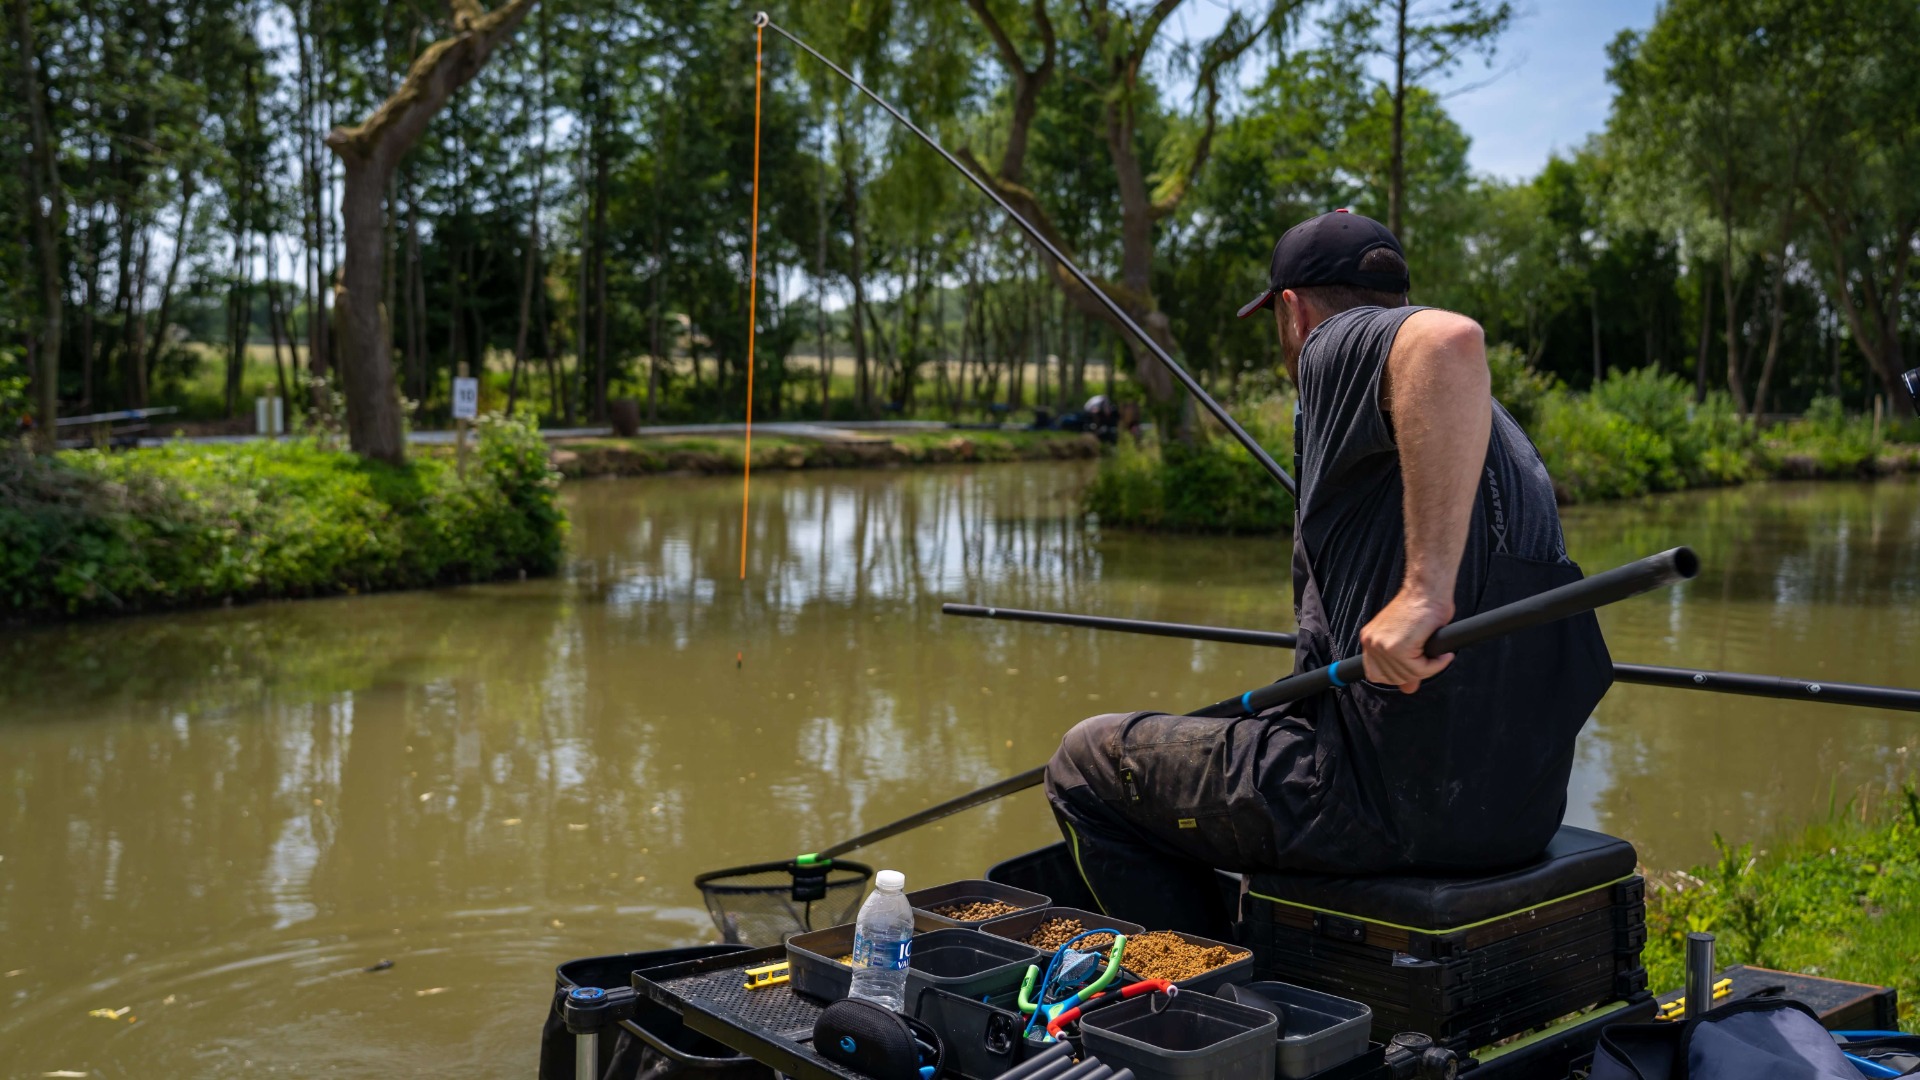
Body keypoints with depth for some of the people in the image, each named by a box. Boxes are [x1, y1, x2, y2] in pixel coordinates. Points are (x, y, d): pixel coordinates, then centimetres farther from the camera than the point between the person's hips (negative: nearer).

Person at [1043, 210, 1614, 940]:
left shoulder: (1342, 343, -7)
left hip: (1392, 797, -9)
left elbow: (1448, 340, -32)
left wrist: (1425, 589, -34)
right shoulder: (1499, 432, 19)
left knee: (1086, 763, 7)